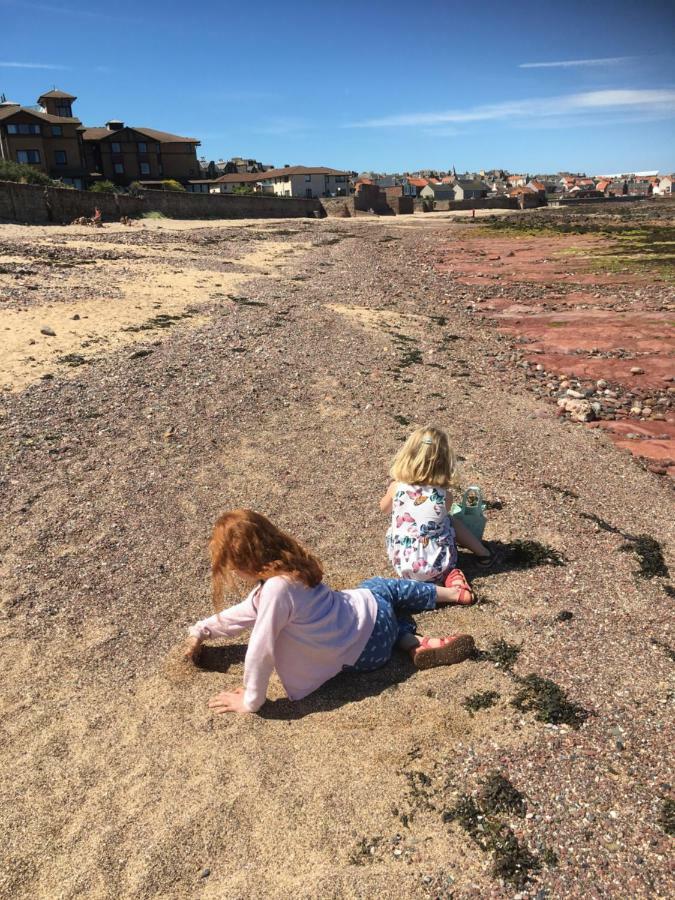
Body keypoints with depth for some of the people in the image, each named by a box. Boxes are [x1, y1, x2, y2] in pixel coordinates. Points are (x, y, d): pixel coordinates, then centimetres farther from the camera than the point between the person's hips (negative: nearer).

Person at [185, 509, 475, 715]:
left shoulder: (276, 589, -32)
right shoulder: (285, 566, -4)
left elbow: (260, 654, -30)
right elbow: (248, 611, 10)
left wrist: (250, 702, -17)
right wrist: (201, 630, 11)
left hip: (367, 648, -7)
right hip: (367, 604, 7)